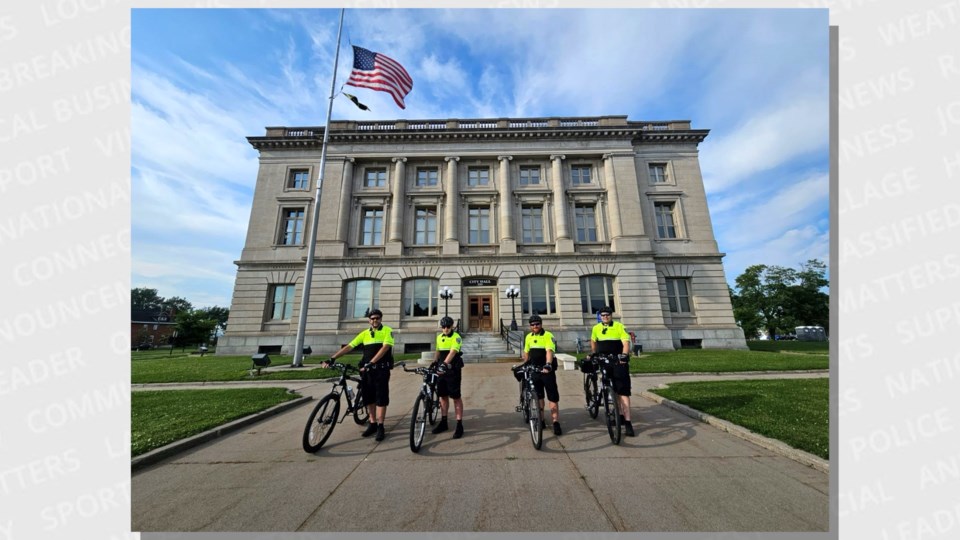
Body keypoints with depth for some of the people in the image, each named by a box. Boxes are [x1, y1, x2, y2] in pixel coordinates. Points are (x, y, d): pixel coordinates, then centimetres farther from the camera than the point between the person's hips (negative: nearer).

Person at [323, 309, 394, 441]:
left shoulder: (387, 331, -6)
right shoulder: (365, 333, 8)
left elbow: (385, 348, -18)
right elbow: (348, 347, 6)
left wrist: (371, 362, -27)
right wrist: (332, 358, -3)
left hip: (381, 369, -5)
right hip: (367, 370, 5)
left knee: (381, 397, -1)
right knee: (368, 397, 12)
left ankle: (380, 426, 11)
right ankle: (372, 424, 28)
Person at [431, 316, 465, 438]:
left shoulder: (456, 337, -13)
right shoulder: (439, 337, 8)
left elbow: (452, 352, -26)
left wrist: (445, 364, -39)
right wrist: (433, 363, 6)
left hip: (453, 370, -6)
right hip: (441, 370, 6)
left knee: (456, 397, 1)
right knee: (443, 396, 15)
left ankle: (459, 425, 12)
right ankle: (443, 422, 29)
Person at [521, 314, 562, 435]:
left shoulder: (548, 336, -13)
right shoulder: (528, 337, 6)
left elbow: (549, 351, -28)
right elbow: (526, 353, 16)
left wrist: (548, 364, -42)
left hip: (547, 370, -5)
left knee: (553, 396, -2)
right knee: (538, 396, 14)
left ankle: (556, 422, 6)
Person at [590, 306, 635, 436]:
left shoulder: (619, 326, -7)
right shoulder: (596, 328, 3)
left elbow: (626, 343, -15)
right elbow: (593, 342, 19)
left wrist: (624, 355, -31)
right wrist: (593, 355, 19)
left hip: (619, 363, -4)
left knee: (623, 391, -7)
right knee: (613, 391, 14)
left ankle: (627, 422, -2)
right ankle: (621, 415, 30)